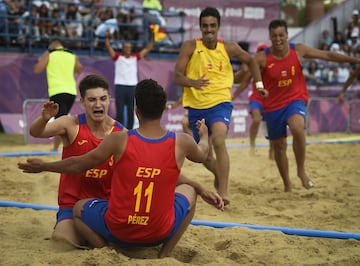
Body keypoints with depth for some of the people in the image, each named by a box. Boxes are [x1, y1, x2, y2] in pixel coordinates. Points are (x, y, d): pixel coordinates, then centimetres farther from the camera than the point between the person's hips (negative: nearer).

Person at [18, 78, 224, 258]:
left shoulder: (119, 140, -12)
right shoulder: (181, 143, -8)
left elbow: (78, 165, 3)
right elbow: (202, 155, 17)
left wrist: (43, 166, 21)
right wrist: (204, 135, 41)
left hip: (118, 231, -1)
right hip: (160, 234, 1)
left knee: (79, 208, 28)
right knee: (189, 190, 28)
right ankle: (165, 254, 17)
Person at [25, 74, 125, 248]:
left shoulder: (121, 134, -3)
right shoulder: (71, 125, -8)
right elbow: (35, 133, -21)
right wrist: (44, 119, -43)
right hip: (72, 203, -1)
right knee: (62, 240, -24)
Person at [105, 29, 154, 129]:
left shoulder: (135, 57, 12)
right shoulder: (118, 57, 6)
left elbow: (148, 48, 13)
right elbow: (108, 47, -4)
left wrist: (152, 38, 4)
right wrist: (107, 37, -18)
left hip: (132, 87, 3)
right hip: (120, 86, -3)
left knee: (131, 112, 5)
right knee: (119, 112, 0)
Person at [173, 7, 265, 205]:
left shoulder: (229, 48, 0)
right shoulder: (190, 47, -5)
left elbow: (250, 61, 20)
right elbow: (177, 77, -11)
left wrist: (259, 83, 13)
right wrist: (193, 82, -31)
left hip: (220, 103, -1)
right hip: (196, 106, 2)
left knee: (218, 140, -30)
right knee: (204, 155, 14)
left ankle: (223, 192, -29)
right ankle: (219, 176, 48)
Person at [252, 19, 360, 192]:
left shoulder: (298, 51, -6)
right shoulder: (262, 58, -12)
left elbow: (327, 55, 0)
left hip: (295, 100, -1)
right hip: (273, 106, 1)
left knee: (297, 128, -31)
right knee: (279, 146, 10)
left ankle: (301, 171, -11)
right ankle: (287, 184, 31)